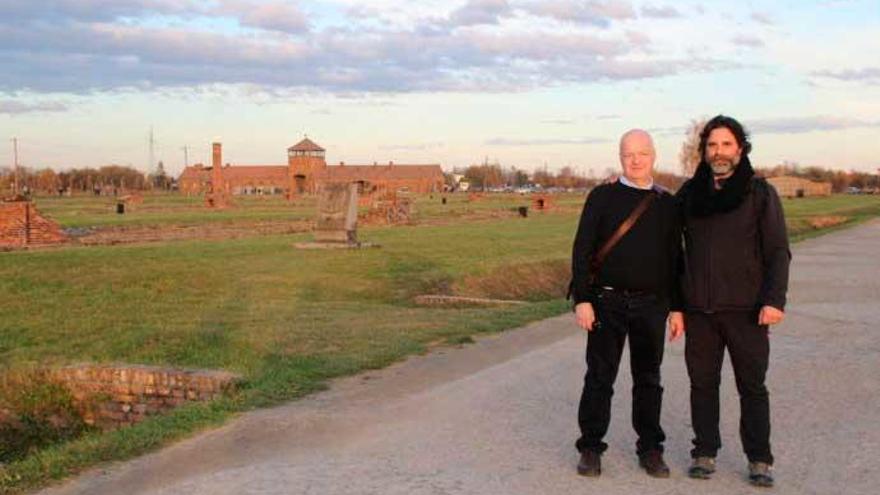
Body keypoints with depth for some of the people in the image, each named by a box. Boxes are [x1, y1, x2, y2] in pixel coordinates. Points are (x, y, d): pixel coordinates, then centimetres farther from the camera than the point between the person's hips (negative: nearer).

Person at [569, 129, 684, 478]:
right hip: (607, 302, -2)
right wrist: (582, 299, -10)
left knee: (648, 378, 10)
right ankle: (591, 448, 14)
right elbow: (582, 250, -3)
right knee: (599, 378, 4)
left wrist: (677, 308, 6)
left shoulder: (667, 204, 7)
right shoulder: (602, 197, 0)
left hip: (651, 305, 2)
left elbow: (674, 258, 10)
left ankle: (650, 449, 21)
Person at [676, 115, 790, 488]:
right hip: (699, 309, 3)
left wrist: (774, 299, -13)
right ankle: (704, 453, 19)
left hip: (745, 309, -3)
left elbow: (778, 252, -4)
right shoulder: (689, 194, 8)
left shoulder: (760, 193, -1)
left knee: (752, 386, 4)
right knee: (703, 384, 8)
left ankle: (759, 460, 12)